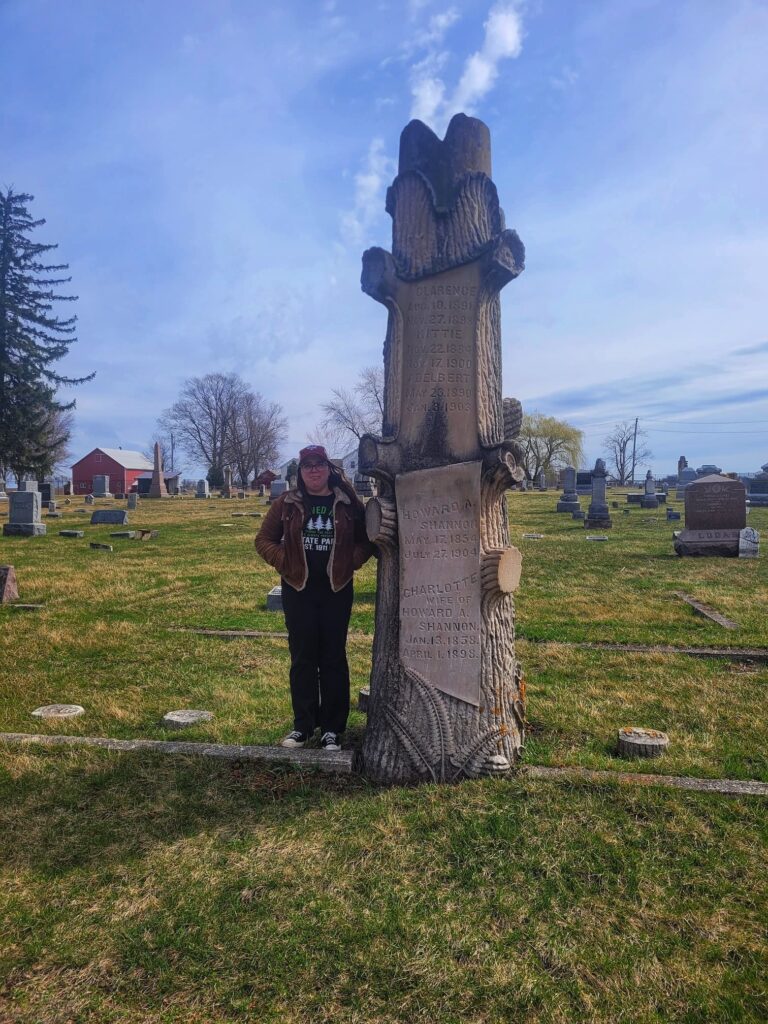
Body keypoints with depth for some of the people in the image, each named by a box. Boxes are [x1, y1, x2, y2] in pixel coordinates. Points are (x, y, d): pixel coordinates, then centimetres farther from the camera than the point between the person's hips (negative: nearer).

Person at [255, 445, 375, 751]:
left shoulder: (347, 502, 0)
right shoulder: (287, 503, 2)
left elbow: (366, 540, 7)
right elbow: (264, 539, 7)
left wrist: (351, 561, -9)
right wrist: (283, 562, -7)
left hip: (336, 591, 0)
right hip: (298, 591, 1)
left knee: (333, 658, 6)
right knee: (302, 659, 8)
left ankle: (332, 728, 16)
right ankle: (303, 725, 20)